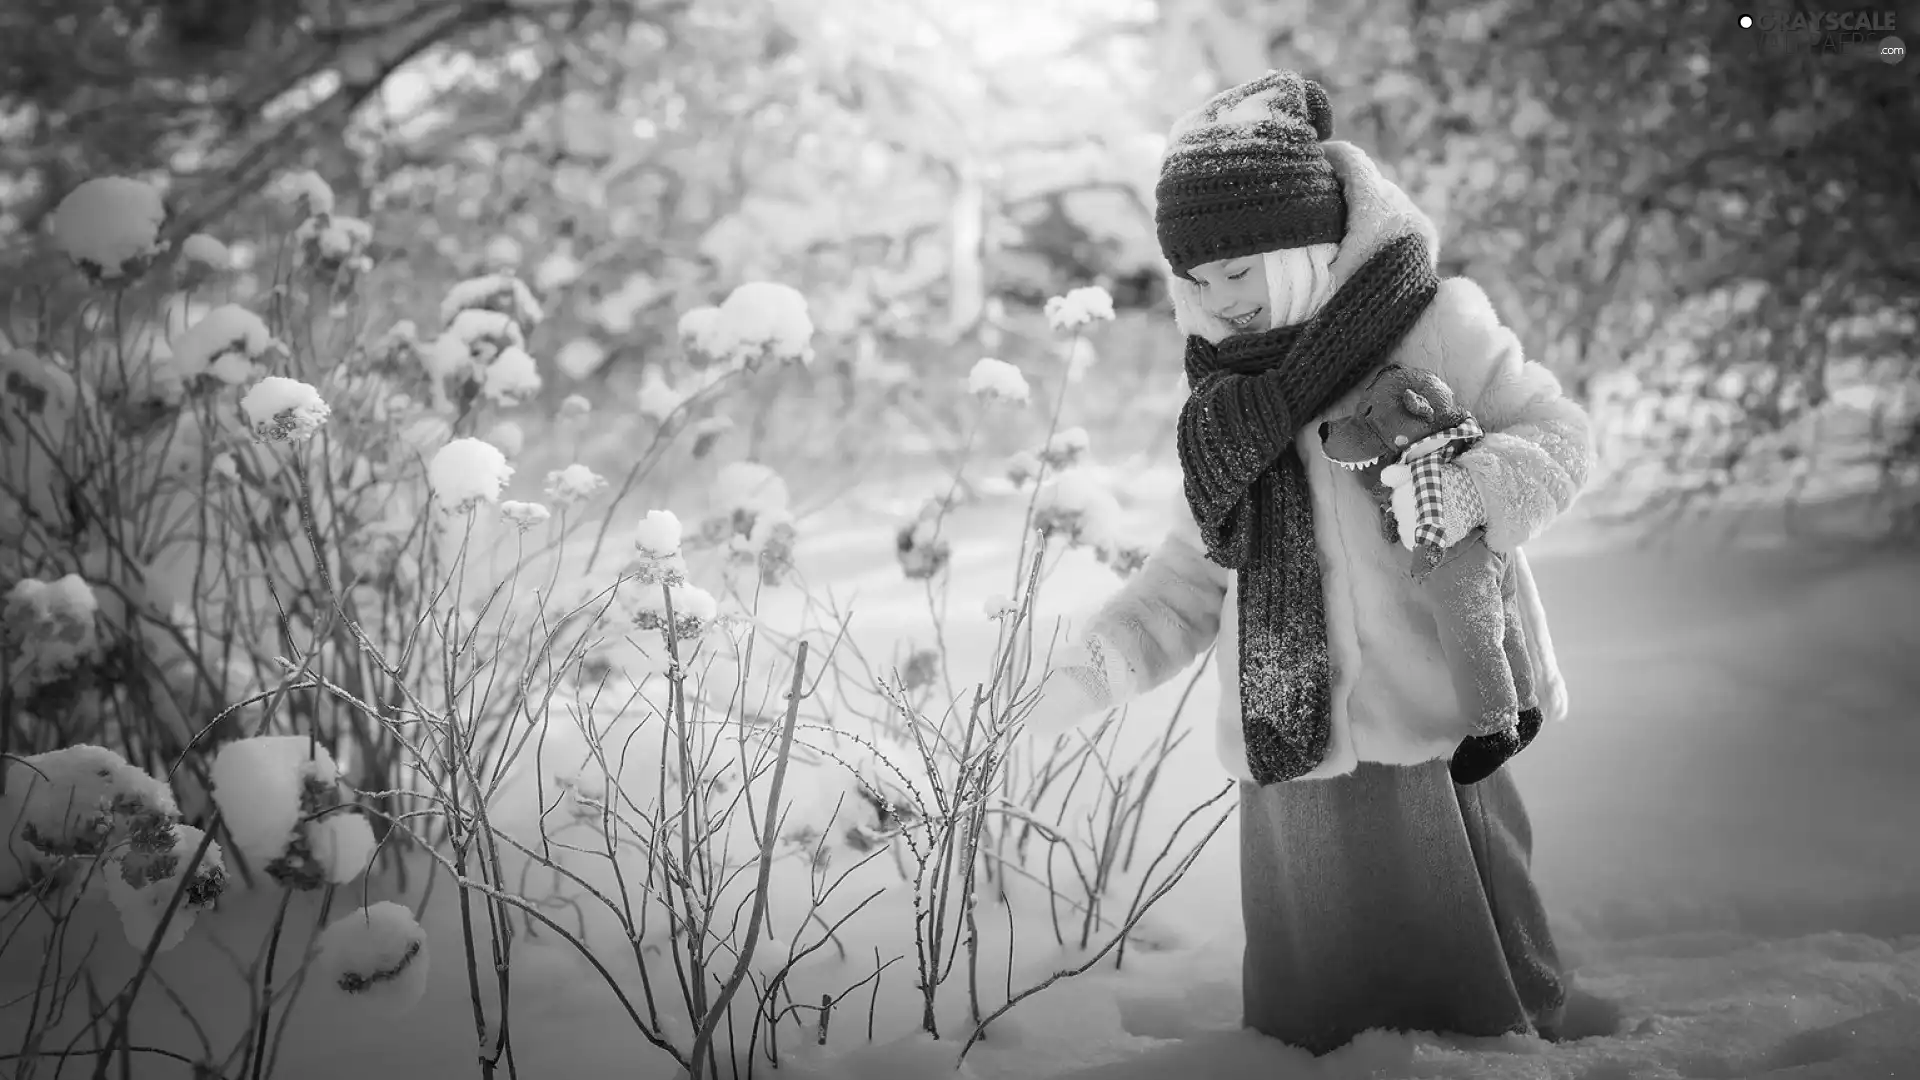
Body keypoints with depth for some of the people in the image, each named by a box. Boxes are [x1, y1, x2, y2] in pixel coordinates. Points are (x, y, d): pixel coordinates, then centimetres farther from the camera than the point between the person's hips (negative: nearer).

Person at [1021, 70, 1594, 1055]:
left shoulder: (1432, 324, -6)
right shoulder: (1231, 402, 12)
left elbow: (1558, 437, -3)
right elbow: (1199, 570, 16)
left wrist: (1472, 486, -24)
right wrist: (1094, 666, 3)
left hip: (1421, 752, -6)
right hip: (1283, 768, 6)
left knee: (1455, 1010, 1)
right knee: (1304, 1026, 14)